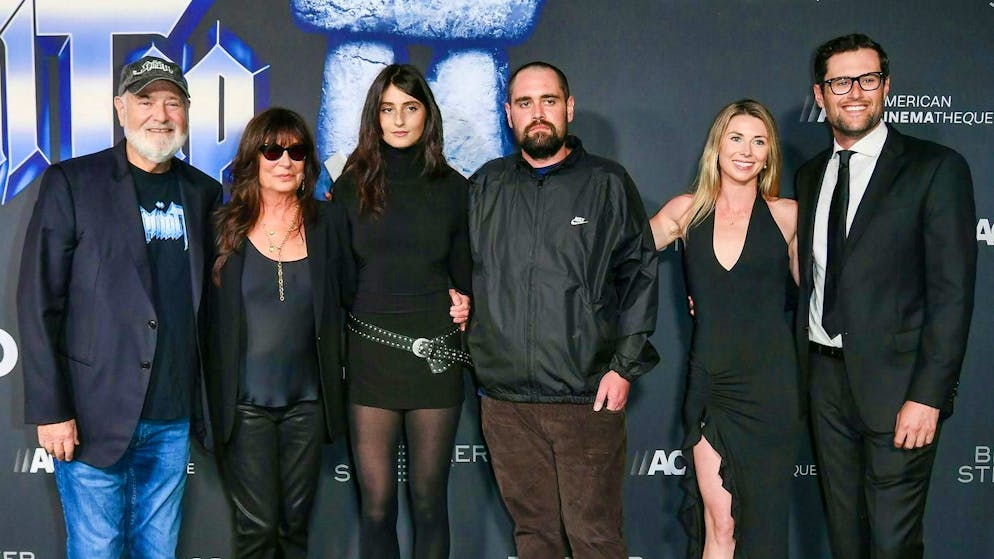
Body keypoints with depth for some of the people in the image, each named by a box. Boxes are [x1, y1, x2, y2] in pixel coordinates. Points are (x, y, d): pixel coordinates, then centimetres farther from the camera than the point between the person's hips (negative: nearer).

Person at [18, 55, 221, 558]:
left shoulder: (203, 192, 8)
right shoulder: (71, 183, -4)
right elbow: (38, 303, -7)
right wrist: (49, 410, -11)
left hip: (174, 419, 4)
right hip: (97, 416, -4)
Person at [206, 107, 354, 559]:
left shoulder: (329, 222, 3)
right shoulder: (226, 226, -1)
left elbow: (349, 294, 7)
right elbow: (205, 313, 1)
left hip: (307, 400, 2)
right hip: (245, 402, -2)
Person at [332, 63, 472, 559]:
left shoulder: (451, 187, 5)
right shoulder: (352, 186, 5)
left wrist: (464, 301, -6)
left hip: (435, 354, 0)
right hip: (369, 356, 0)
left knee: (429, 501, 7)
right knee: (376, 505, 3)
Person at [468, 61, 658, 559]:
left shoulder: (608, 184, 4)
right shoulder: (485, 186, 11)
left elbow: (639, 274, 1)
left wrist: (625, 367, -6)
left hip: (588, 396, -3)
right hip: (504, 396, 3)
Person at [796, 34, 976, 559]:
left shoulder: (936, 168, -7)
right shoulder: (809, 175, 12)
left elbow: (952, 292, -11)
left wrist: (928, 396, -16)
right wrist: (803, 368, 4)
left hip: (895, 381, -5)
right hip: (824, 377, 5)